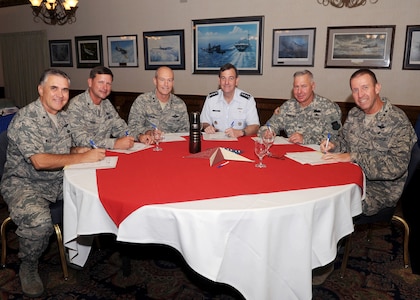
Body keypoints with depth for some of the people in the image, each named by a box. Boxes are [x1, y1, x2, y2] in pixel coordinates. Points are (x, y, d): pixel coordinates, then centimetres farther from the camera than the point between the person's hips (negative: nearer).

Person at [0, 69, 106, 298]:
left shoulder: (62, 117, 8)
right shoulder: (26, 119, -18)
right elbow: (40, 161, -27)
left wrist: (76, 150, -3)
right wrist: (83, 157, -26)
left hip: (59, 180, 8)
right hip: (24, 183, -7)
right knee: (39, 221, -33)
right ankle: (28, 268, -2)